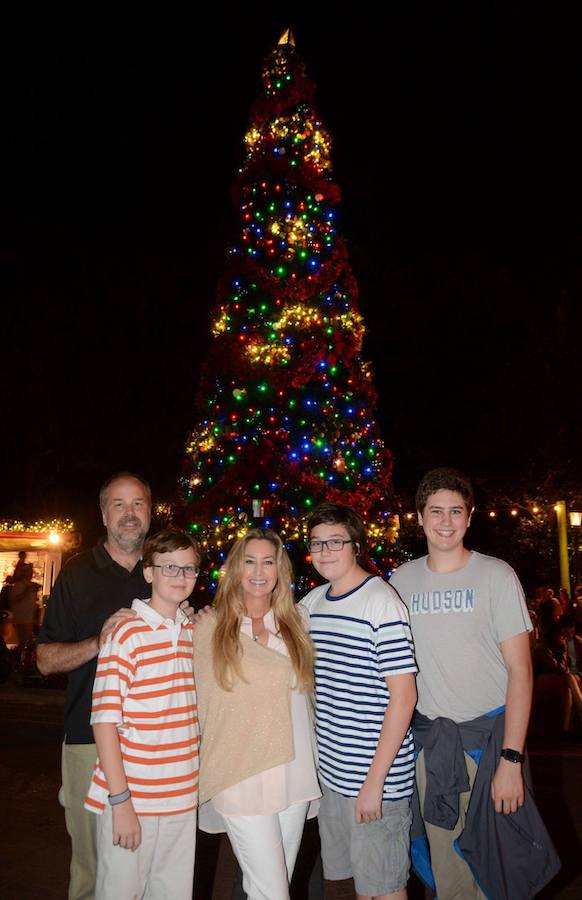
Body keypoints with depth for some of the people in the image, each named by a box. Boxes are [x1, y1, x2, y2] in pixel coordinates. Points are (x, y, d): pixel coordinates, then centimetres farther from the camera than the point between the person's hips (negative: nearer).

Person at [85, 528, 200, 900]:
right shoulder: (127, 634, -13)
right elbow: (104, 720, -13)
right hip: (132, 798, -5)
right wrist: (120, 800, -14)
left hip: (183, 798, 6)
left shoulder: (194, 632, 6)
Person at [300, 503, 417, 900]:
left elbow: (404, 696, -18)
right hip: (331, 771, 7)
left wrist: (375, 779, -19)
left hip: (377, 776, -6)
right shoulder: (312, 602, 5)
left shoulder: (382, 603, -17)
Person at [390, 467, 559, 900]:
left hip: (488, 733, -3)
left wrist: (511, 759, -15)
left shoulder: (496, 575, -7)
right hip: (429, 738, 3)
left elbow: (520, 670, -9)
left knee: (494, 857, 8)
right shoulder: (401, 580, 2)